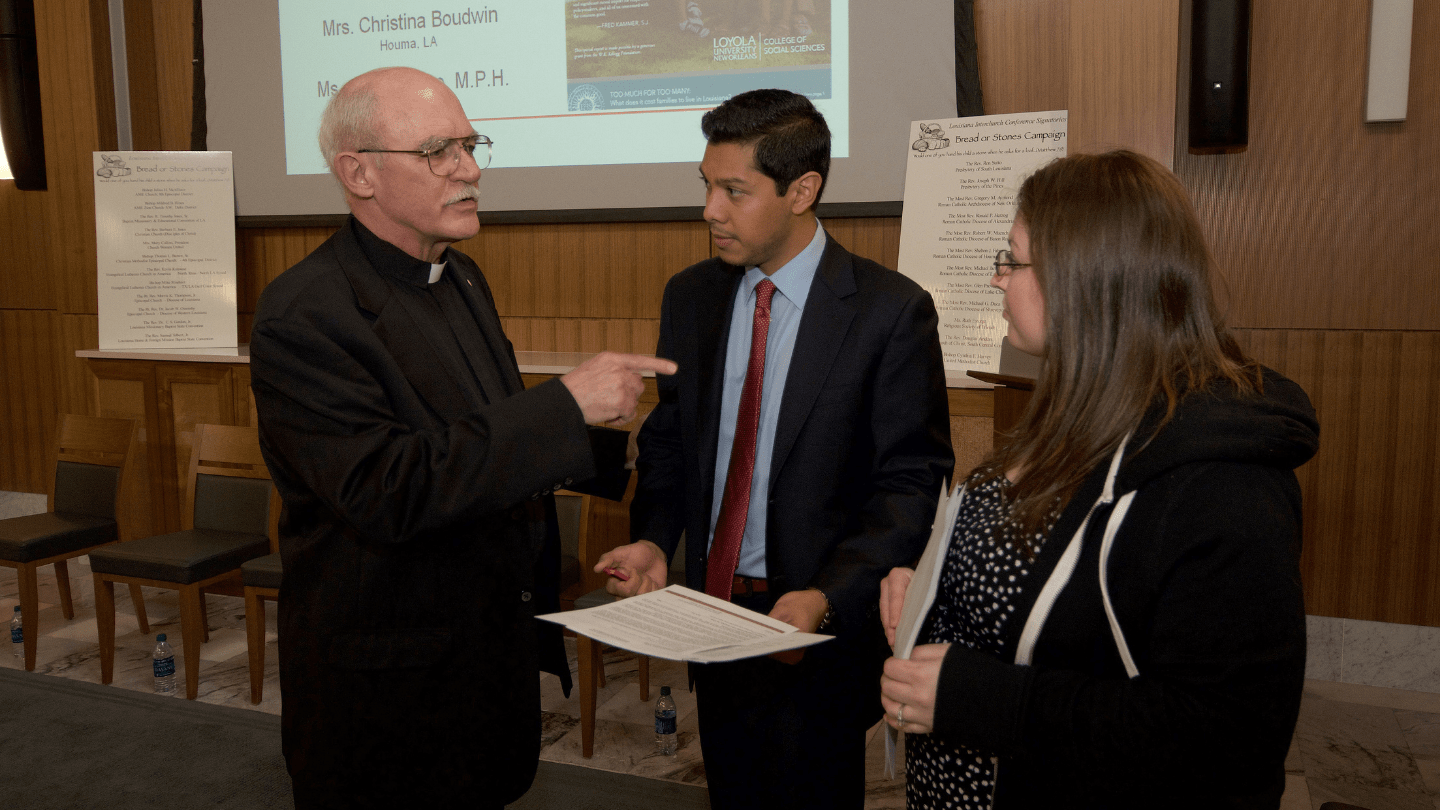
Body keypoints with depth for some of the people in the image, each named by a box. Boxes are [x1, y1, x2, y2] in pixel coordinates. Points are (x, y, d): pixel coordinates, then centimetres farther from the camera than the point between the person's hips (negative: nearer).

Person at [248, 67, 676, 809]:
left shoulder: (462, 279, 6)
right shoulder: (301, 316, -21)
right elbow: (385, 491, -30)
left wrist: (585, 444, 0)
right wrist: (565, 406, -30)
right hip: (386, 691, -7)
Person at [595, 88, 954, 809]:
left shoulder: (892, 309, -14)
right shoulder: (690, 296, 2)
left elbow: (911, 480, -14)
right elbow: (668, 437, 10)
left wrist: (827, 596, -26)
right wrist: (652, 540, -8)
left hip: (820, 622, -4)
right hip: (711, 603, 5)